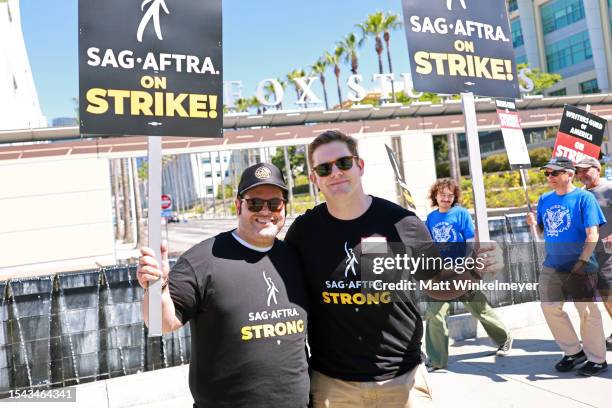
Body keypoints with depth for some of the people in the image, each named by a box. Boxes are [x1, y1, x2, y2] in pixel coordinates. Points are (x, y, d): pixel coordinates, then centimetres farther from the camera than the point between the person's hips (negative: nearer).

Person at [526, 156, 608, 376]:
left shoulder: (584, 197, -9)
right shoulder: (545, 199, 8)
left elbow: (592, 235, -14)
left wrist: (581, 263, -20)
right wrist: (534, 223, -7)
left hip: (579, 267, -6)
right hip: (551, 266, 6)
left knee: (587, 312, 2)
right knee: (550, 308, 8)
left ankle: (597, 359, 20)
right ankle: (573, 351, 27)